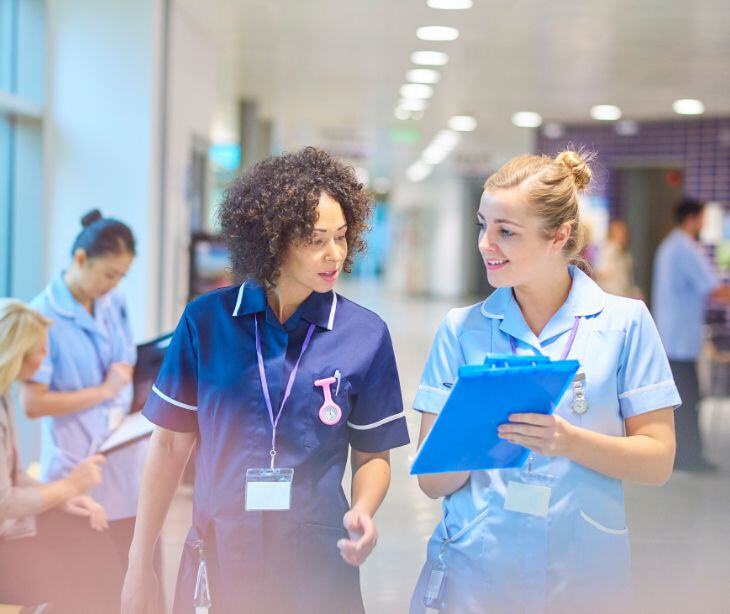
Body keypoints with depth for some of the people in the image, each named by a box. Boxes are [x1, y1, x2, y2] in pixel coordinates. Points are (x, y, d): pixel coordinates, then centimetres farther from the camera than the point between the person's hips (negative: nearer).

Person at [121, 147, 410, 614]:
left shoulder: (365, 335, -3)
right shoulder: (206, 320, -4)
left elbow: (373, 456, 4)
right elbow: (172, 443, 2)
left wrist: (362, 513, -17)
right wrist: (140, 564, 2)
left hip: (318, 565, 0)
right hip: (218, 559, 0)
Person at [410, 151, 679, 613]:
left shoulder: (625, 322, -3)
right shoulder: (461, 329, 0)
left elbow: (658, 461, -5)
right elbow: (433, 481, -1)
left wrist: (569, 441, -21)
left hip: (586, 574, 0)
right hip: (472, 572, 1)